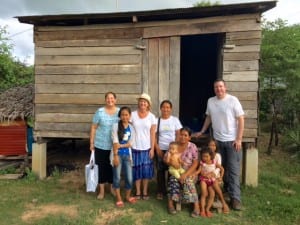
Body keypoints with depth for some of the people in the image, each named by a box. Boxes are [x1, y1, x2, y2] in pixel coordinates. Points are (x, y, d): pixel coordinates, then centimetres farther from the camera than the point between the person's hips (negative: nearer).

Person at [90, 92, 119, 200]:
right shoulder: (100, 112, -6)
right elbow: (93, 128, -2)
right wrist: (91, 142, -4)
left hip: (115, 146, 2)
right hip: (101, 145, -2)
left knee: (113, 167, 13)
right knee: (102, 167, 7)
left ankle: (112, 188, 33)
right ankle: (101, 190, 22)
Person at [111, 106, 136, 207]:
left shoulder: (131, 128, 5)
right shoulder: (116, 126, -5)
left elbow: (130, 144, 0)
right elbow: (115, 142, -10)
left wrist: (120, 146, -14)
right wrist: (115, 156, -14)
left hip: (127, 155, 3)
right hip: (117, 154, -3)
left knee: (129, 178, 4)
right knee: (117, 177, 4)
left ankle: (128, 196, 28)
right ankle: (118, 198, 21)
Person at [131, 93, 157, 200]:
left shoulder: (152, 117, -1)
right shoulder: (133, 115, -2)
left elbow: (152, 134, 0)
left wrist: (152, 148, -4)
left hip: (146, 147, 0)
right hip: (135, 147, 0)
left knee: (146, 170, 5)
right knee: (137, 169, 7)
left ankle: (145, 192, 21)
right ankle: (138, 192, 20)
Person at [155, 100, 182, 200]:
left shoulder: (175, 120, 1)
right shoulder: (157, 120, 0)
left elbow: (178, 135, 0)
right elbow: (154, 136, 0)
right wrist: (157, 148, -7)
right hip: (160, 149, 0)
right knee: (160, 170, 6)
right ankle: (160, 191, 19)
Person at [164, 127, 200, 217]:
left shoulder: (192, 147, -6)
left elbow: (195, 163, -10)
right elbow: (165, 159, 3)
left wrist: (185, 174, -21)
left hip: (189, 172, -2)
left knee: (187, 181, -31)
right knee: (173, 180, -28)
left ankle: (196, 205, -22)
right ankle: (170, 203, -15)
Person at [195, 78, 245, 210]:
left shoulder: (233, 100, -10)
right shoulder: (210, 101, 4)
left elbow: (241, 120, -10)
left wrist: (239, 139, -14)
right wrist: (202, 131, 17)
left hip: (232, 141, -4)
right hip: (217, 140, 5)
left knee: (233, 170, -3)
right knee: (221, 168, 16)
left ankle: (235, 198, 3)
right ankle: (227, 188, 36)